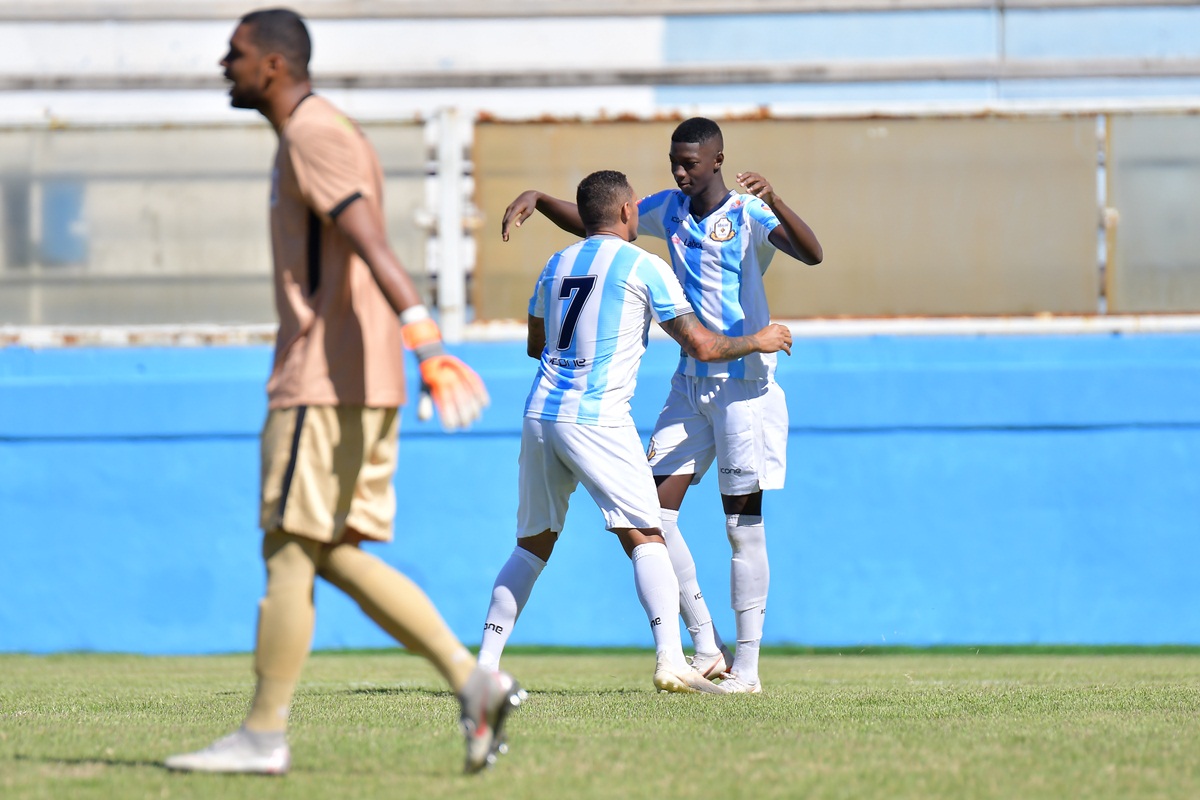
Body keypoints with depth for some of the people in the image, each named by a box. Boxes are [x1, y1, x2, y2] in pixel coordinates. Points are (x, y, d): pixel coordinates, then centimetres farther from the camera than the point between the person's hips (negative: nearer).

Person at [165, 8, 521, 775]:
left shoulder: (313, 135, -11)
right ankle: (473, 678, 2)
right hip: (352, 381, 10)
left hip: (327, 380, -10)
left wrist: (422, 334, -36)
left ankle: (263, 735, -1)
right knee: (336, 555, 10)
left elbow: (370, 240, -25)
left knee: (289, 551, -5)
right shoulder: (317, 133, 20)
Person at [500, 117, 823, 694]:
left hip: (744, 382, -6)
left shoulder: (748, 215, -10)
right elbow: (587, 223, 18)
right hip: (690, 380, 6)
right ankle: (707, 647, 5)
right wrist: (536, 199, 1)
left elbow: (812, 254, -27)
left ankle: (747, 667, 0)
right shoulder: (669, 211, 9)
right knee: (655, 512, -3)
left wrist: (774, 202, -43)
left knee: (743, 525, -5)